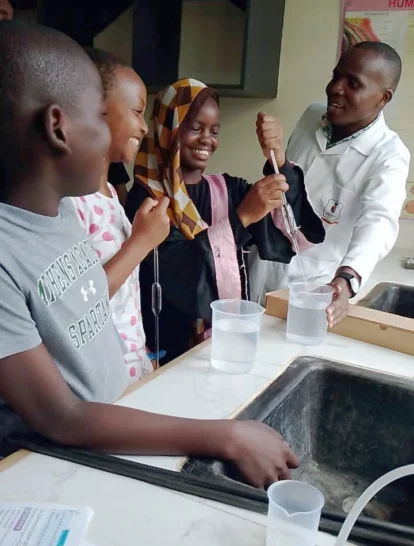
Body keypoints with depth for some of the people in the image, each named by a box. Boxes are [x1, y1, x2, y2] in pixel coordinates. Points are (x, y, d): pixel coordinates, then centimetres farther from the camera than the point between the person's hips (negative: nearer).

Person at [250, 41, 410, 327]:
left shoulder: (389, 155, -17)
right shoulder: (312, 116, -1)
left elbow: (379, 222, -34)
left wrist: (347, 279, -51)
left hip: (312, 291, -4)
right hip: (261, 274, 5)